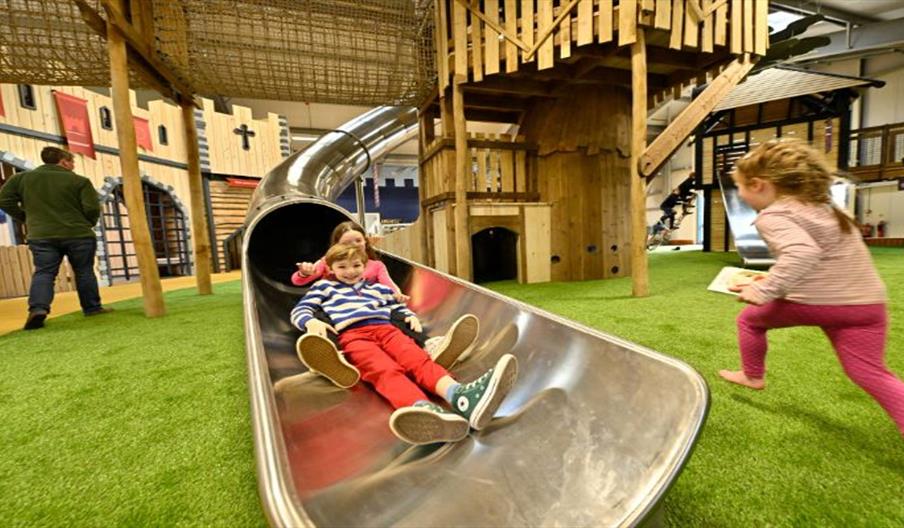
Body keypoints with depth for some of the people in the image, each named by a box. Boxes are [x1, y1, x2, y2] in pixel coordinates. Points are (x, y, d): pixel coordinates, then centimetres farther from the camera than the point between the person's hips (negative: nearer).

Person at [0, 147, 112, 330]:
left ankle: (38, 307, -17)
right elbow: (92, 208, -9)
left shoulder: (22, 178, 11)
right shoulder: (80, 181, -2)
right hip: (78, 235, -2)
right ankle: (92, 307, 14)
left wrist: (26, 218, 19)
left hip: (41, 236, 3)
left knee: (43, 272, 3)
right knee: (84, 272, 7)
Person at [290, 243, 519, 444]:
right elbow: (299, 310, 19)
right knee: (386, 371, -37)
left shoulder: (378, 288, 35)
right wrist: (311, 322, -6)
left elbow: (399, 307, 39)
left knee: (419, 359, -29)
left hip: (385, 329, 4)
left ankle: (460, 396, -57)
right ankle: (424, 409, -67)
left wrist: (411, 316, 15)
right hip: (351, 336, -4)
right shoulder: (324, 286, 27)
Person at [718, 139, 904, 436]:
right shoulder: (821, 207, 17)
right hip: (867, 304, 7)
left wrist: (764, 291, -28)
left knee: (750, 319, 18)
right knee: (870, 373, 12)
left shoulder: (773, 216, -12)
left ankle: (753, 377, 33)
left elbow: (803, 253, -30)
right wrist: (776, 280, 24)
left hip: (813, 302, -7)